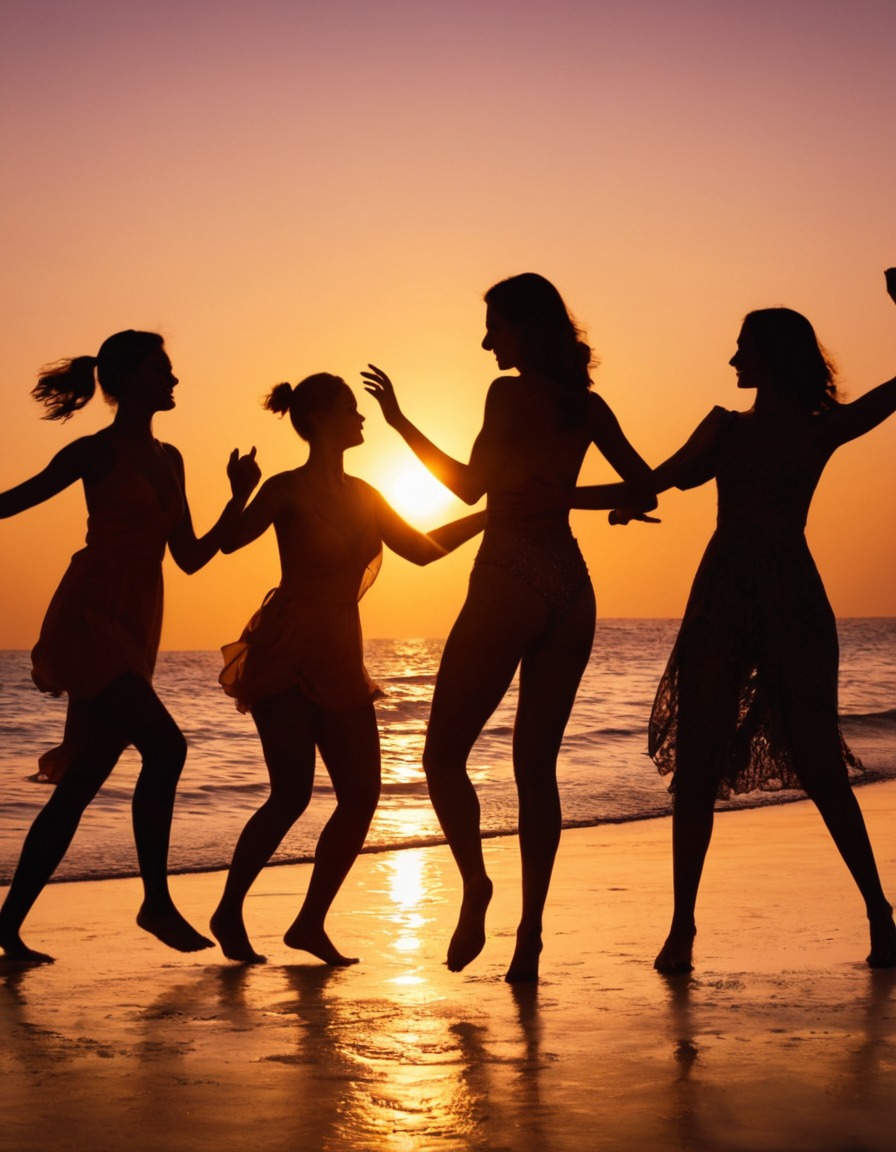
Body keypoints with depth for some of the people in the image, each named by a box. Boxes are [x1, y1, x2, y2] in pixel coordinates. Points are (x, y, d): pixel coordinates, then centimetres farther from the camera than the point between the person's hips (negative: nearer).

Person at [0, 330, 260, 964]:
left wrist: (240, 498, 11)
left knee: (80, 784, 4)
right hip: (89, 618, -7)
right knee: (165, 745, -21)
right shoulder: (97, 453, -3)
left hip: (134, 631, 7)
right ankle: (157, 900, -11)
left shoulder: (169, 459, 17)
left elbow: (191, 557, 18)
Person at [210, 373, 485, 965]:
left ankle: (310, 923, 9)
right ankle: (229, 912, 5)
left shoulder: (361, 495, 14)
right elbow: (230, 540, -19)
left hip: (340, 661, 7)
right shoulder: (289, 489, -6)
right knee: (293, 794, -14)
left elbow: (422, 548, 23)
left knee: (362, 793, -2)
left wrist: (489, 515, 23)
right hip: (285, 656, -7)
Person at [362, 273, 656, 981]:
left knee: (445, 751, 3)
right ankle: (530, 932, 4)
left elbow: (470, 486, -9)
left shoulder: (511, 393, -6)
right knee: (537, 765, 8)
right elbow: (644, 488, 14)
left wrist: (401, 423, -2)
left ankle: (474, 880, -17)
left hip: (511, 582, -6)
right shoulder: (587, 405, 12)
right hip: (571, 586, 6)